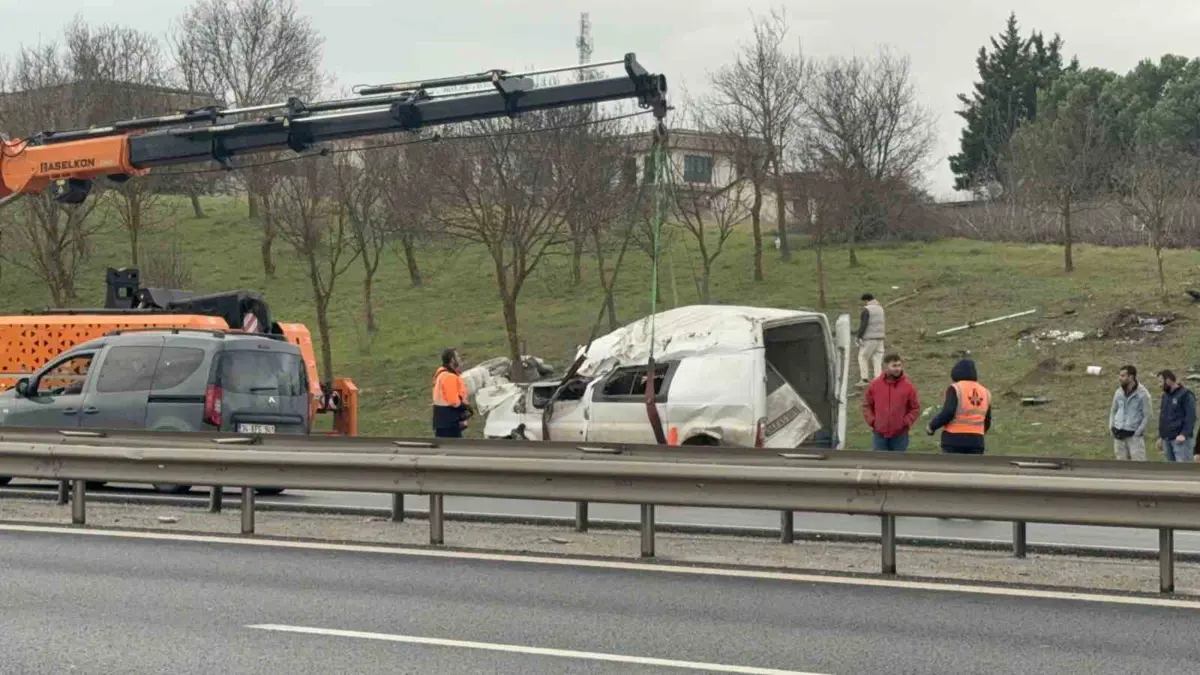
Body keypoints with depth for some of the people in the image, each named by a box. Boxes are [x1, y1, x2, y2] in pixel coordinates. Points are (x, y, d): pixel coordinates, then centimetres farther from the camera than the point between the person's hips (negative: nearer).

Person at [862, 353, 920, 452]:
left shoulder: (908, 386, -7)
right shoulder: (875, 384, -3)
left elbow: (916, 408, 2)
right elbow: (867, 405, 9)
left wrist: (906, 422, -9)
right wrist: (872, 421, -2)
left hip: (900, 435, -1)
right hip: (880, 434, 1)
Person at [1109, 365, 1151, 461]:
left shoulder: (1142, 394, -9)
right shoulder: (1119, 393, 5)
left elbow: (1147, 416, -8)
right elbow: (1113, 411, 17)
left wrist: (1138, 433, -13)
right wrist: (1111, 427, 5)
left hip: (1134, 435, -5)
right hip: (1119, 435, 5)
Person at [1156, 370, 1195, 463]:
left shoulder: (1186, 394, -7)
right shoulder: (1165, 395, 18)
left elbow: (1191, 416, -14)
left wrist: (1184, 434, -23)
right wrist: (1160, 436, 20)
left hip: (1180, 439, -8)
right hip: (1166, 439, 8)